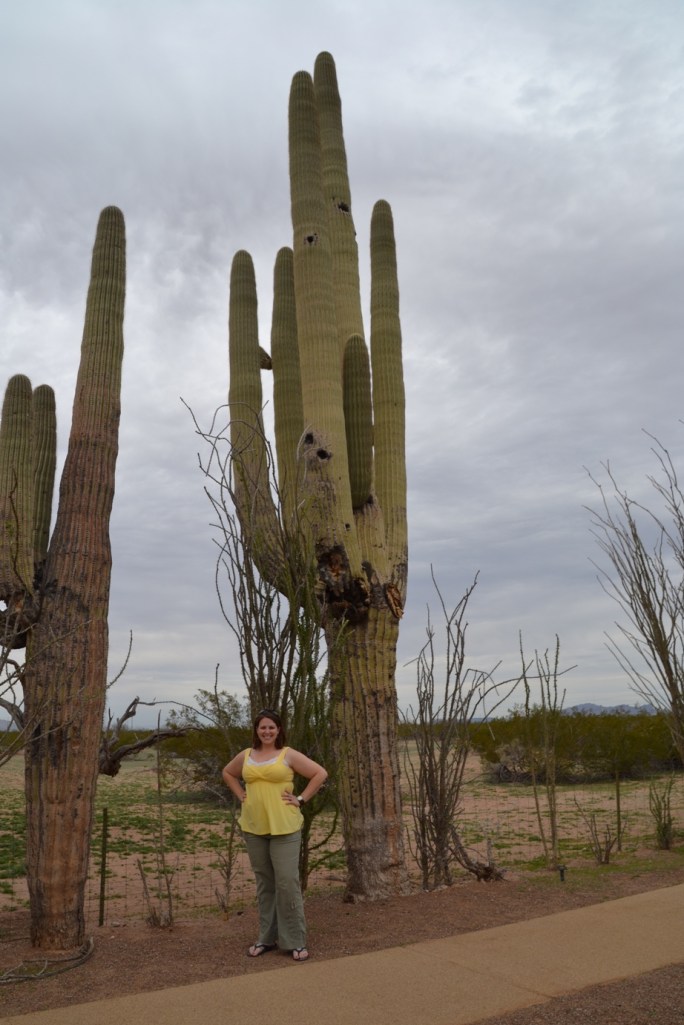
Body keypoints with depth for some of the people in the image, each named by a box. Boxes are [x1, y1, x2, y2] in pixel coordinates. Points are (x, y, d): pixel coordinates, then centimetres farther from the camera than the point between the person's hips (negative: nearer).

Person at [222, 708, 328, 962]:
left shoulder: (289, 754, -5)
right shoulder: (246, 756, 6)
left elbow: (320, 773, -6)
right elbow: (227, 773, 24)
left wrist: (301, 799, -8)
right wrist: (241, 795, 11)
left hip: (284, 828, -4)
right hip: (254, 828, 4)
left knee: (287, 882, -4)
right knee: (264, 883, 13)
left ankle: (295, 942, 6)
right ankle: (266, 937, 25)